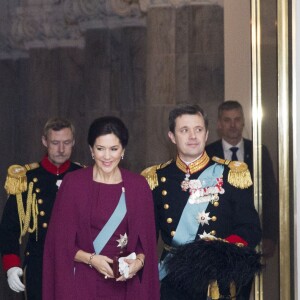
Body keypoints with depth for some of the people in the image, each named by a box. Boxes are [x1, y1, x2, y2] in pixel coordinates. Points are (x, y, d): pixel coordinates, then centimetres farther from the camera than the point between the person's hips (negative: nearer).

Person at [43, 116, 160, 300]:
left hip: (125, 282, 2)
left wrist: (139, 261, -13)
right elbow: (61, 239, -4)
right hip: (83, 283, -2)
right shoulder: (73, 183, -4)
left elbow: (147, 237, 5)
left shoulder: (139, 186, 2)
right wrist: (90, 258, -16)